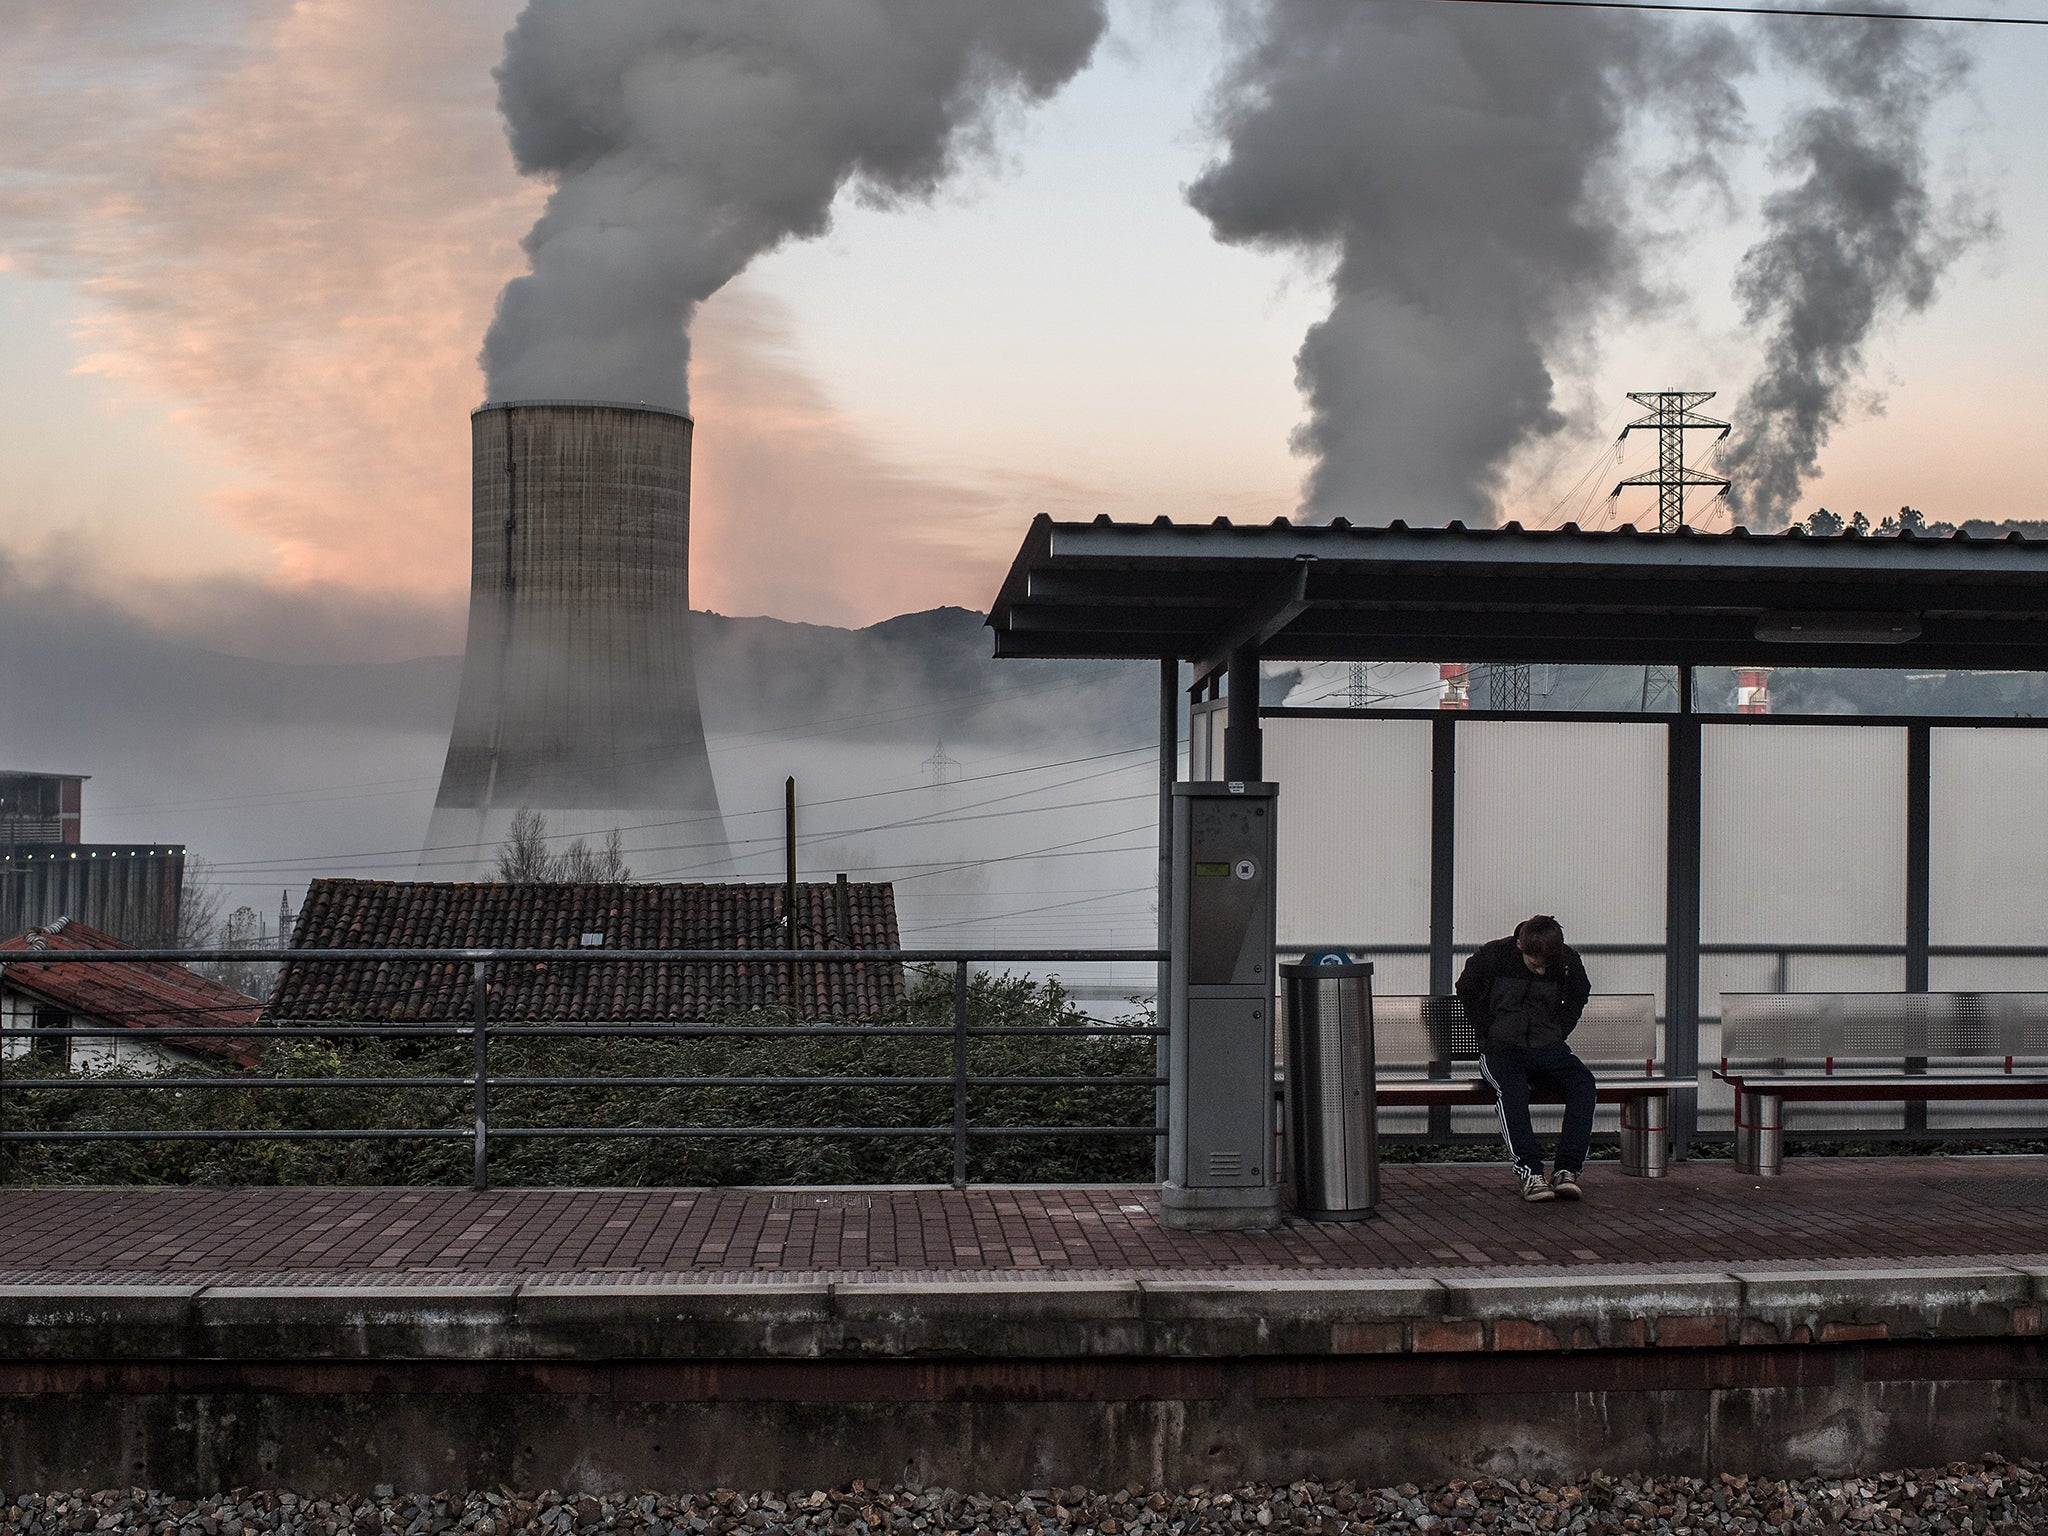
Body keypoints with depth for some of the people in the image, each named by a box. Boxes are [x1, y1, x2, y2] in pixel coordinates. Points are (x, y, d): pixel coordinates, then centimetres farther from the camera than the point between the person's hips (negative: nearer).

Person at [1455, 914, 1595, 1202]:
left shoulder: (1568, 961, 1)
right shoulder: (1492, 956, -5)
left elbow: (1578, 996, 22)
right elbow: (1467, 991, 11)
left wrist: (1558, 1033, 8)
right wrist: (1490, 1033, 2)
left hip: (1548, 1048, 2)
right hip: (1502, 1048, -2)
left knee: (1583, 1082, -29)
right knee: (1511, 1089, -37)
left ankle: (1566, 1169, -33)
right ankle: (1530, 1171, -41)